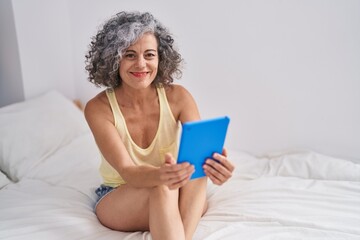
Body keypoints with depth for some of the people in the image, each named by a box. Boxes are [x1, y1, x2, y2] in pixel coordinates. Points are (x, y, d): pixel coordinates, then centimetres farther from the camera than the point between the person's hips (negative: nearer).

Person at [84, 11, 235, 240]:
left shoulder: (178, 96, -12)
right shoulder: (99, 108, -17)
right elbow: (127, 171, -28)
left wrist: (215, 165, -47)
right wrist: (160, 175, -52)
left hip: (177, 202, 3)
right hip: (117, 201, -2)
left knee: (194, 167, -31)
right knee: (163, 187, -35)